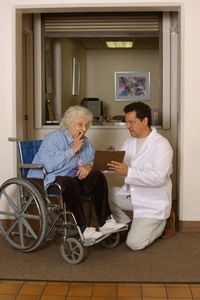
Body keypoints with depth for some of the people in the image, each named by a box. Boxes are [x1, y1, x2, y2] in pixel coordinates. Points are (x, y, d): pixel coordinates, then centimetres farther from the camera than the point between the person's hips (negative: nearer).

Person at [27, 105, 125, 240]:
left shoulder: (84, 141, 10)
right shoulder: (54, 138, -14)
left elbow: (90, 160, 24)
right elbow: (49, 165, -30)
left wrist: (88, 166, -3)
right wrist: (72, 150, -24)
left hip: (72, 177, 8)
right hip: (46, 181, -7)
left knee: (98, 176, -13)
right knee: (69, 182, -37)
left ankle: (105, 222, -17)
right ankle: (83, 229, -32)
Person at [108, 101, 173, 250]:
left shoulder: (162, 145, -18)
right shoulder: (130, 141, 6)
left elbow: (158, 178, -28)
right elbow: (121, 165, 4)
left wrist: (128, 172, -36)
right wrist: (111, 162, -19)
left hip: (152, 202, -7)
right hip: (130, 194, 7)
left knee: (134, 243, -16)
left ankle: (159, 224, 14)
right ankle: (129, 225, 5)